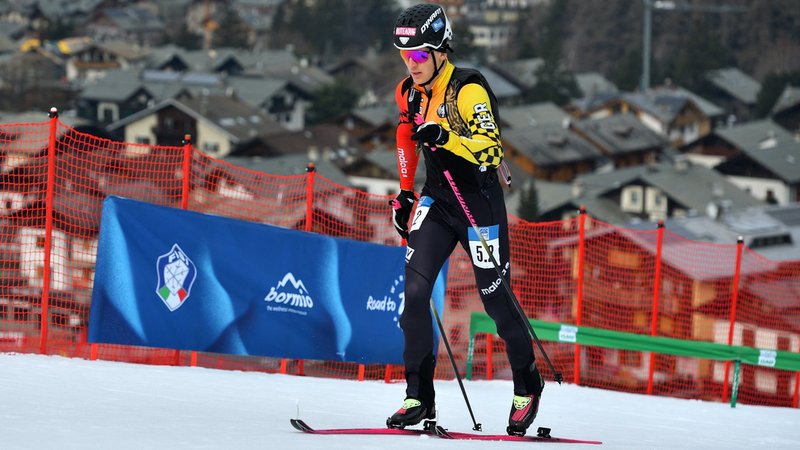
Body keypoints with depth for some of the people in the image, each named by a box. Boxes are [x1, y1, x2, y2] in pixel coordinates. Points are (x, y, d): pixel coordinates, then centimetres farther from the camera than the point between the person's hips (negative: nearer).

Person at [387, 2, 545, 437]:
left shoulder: (468, 89, -18)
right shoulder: (410, 92, 4)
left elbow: (491, 148, -26)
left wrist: (447, 137, -40)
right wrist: (405, 194, 17)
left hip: (479, 202, -6)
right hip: (437, 199, 6)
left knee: (496, 298, 4)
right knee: (414, 290, -10)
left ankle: (527, 384, 26)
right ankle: (419, 396, -6)